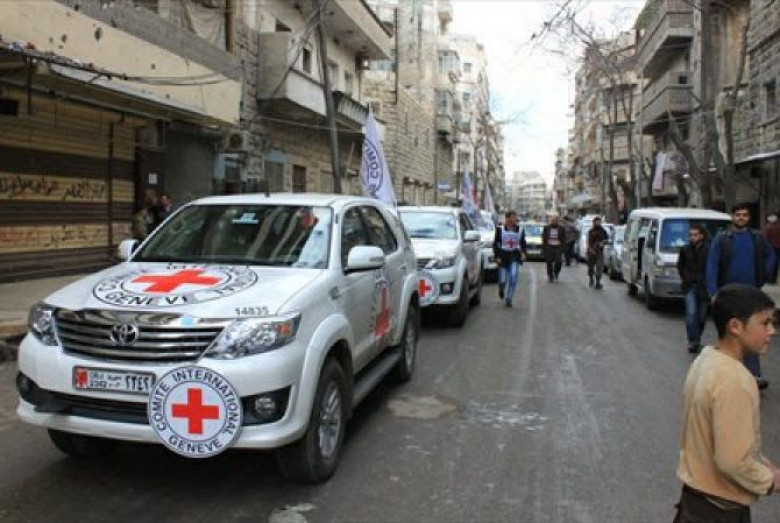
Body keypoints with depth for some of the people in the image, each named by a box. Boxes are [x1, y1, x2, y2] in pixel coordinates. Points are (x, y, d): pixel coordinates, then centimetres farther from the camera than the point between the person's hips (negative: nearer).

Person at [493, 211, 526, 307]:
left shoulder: (520, 229, 6)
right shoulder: (500, 229, -1)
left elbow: (523, 242, 14)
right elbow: (495, 244, 1)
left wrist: (523, 252, -2)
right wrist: (497, 256, -6)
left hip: (515, 256, 1)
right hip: (503, 256, -1)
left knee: (513, 277, -14)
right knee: (503, 279, 2)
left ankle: (508, 299, -2)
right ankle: (501, 290, 39)